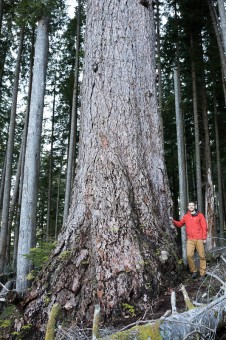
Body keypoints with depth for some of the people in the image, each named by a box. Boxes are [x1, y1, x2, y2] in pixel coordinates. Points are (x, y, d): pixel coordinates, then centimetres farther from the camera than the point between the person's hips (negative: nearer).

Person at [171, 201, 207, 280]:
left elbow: (204, 227, 1)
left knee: (202, 256, 1)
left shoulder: (200, 215, 3)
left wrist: (204, 238, -5)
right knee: (189, 255, -9)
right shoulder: (186, 216, 11)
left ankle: (202, 273, 10)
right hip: (190, 240, 2)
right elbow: (179, 224, 16)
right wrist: (173, 221, -2)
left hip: (199, 239, -2)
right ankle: (194, 271, 7)